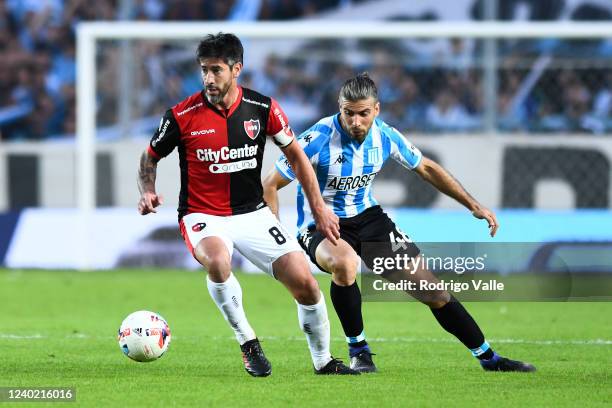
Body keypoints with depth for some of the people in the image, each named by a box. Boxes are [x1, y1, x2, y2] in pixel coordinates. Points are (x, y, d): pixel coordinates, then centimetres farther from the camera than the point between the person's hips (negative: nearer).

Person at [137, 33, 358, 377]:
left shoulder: (263, 108, -6)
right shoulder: (183, 116, -11)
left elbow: (295, 154, 8)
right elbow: (151, 157, 5)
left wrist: (319, 207, 6)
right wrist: (148, 192, -14)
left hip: (253, 213, 3)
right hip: (203, 216, -3)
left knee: (304, 281, -7)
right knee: (217, 261, -37)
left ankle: (324, 361, 18)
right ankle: (249, 344, -16)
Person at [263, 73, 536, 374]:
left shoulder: (385, 136, -7)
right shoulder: (319, 139, -22)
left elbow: (426, 168, 11)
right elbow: (270, 185, -15)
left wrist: (473, 206, 7)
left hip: (367, 217, 4)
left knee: (431, 289, -2)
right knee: (345, 262, -40)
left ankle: (488, 358, 14)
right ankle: (358, 351, -19)